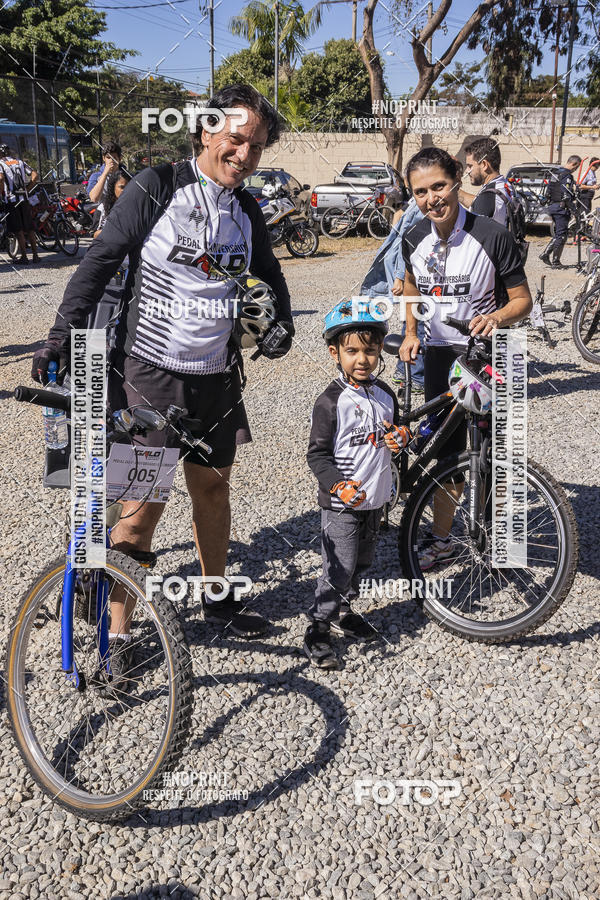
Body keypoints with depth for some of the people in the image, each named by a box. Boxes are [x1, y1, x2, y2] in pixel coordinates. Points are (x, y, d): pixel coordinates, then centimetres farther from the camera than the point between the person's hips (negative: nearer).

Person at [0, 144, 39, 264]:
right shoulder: (20, 162, 13)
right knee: (30, 229, 9)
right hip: (24, 199, 4)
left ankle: (24, 256, -2)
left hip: (11, 199, -4)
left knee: (18, 231, -2)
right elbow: (35, 175, 5)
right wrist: (27, 187, 11)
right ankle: (35, 255, 10)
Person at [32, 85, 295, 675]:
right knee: (145, 500, -5)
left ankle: (216, 599, 33)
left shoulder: (247, 212, 9)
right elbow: (100, 261, -7)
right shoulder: (157, 188, -6)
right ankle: (118, 632, 9)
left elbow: (268, 274, 27)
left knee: (212, 489, 15)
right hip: (149, 372, -5)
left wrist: (281, 322, 12)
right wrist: (60, 338, -14)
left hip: (215, 377, 5)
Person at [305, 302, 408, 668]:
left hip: (376, 499, 7)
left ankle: (342, 611, 40)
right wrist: (339, 486, -28)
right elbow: (318, 454, -14)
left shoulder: (385, 395, 5)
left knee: (362, 561, 19)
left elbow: (393, 431, 21)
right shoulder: (331, 402, -15)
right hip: (341, 502, -7)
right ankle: (318, 631, 10)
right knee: (339, 569, -4)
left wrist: (400, 439, -3)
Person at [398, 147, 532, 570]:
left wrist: (497, 317, -31)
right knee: (447, 452, 12)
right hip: (440, 355, 4)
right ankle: (442, 539, 24)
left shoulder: (493, 236, -18)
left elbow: (523, 300, -11)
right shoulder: (415, 239, -3)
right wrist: (411, 334, 4)